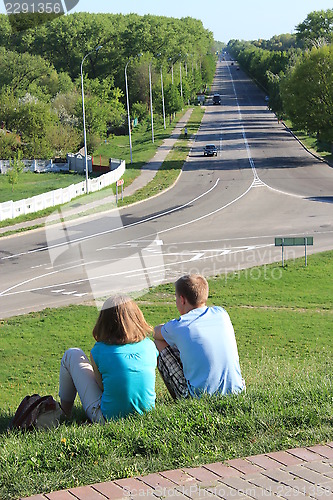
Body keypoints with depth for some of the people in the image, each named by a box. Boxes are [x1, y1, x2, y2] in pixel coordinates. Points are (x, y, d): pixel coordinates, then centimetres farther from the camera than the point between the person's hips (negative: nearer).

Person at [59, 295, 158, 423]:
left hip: (108, 417, -4)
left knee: (72, 355, 13)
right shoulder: (149, 346, -5)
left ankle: (64, 415, 29)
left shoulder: (99, 351, -14)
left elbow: (101, 385, -6)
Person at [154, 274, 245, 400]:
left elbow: (156, 331, 15)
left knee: (159, 342, 9)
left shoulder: (178, 327, -8)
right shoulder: (221, 313, 3)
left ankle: (179, 398, 14)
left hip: (199, 397, -5)